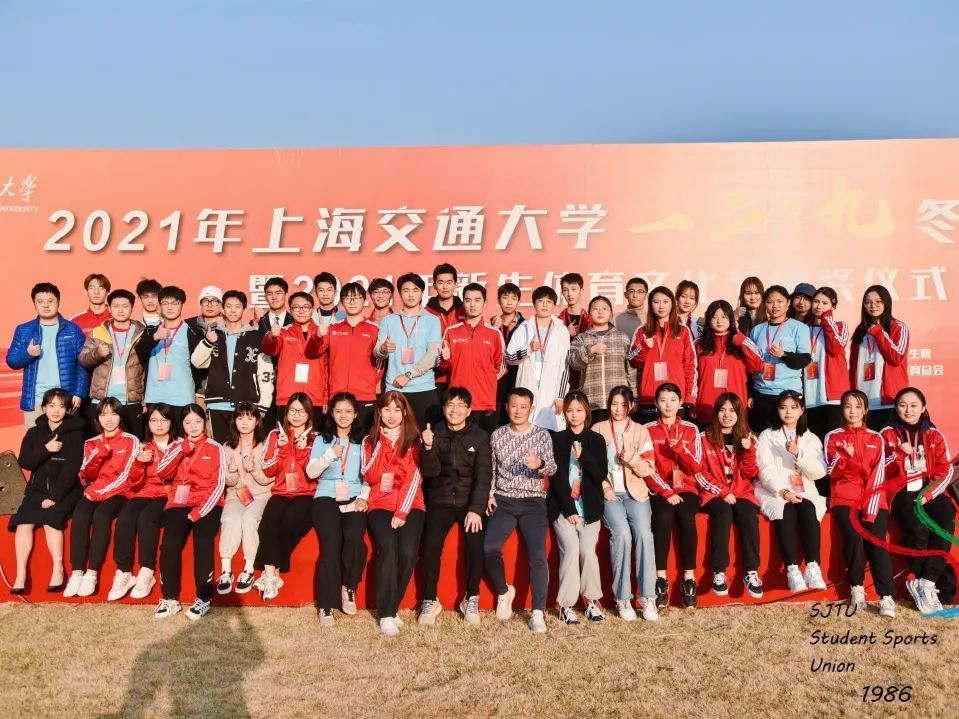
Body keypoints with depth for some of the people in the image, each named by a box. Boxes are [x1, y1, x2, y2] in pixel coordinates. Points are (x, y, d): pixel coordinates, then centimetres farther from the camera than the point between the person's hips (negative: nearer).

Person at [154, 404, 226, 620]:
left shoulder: (215, 448, 8)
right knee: (169, 543, -24)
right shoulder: (175, 445, 16)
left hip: (207, 504, -2)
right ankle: (170, 598, -12)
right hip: (179, 502, 2)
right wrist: (183, 448, -8)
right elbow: (162, 473, -1)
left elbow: (219, 483, -1)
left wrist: (200, 511, -13)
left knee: (202, 542, -29)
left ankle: (204, 598, -19)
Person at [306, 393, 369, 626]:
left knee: (354, 537, -30)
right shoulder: (322, 439, 16)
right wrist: (331, 455, -7)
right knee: (331, 543, -25)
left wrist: (363, 496, -8)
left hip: (354, 498, 0)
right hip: (326, 497, 0)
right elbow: (311, 472, 5)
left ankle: (348, 587, -5)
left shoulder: (363, 441, 14)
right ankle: (326, 604, -17)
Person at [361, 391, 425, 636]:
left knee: (408, 551, -25)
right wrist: (381, 442, -6)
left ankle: (390, 607, -5)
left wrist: (401, 513, -13)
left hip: (410, 505, 0)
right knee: (388, 547, -28)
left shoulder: (415, 441, 8)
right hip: (380, 504, 0)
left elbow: (414, 479, -2)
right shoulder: (370, 441, 13)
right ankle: (386, 614, -18)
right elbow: (370, 477, -1)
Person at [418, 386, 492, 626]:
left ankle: (471, 600, -8)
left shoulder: (480, 436, 1)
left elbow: (484, 476, -6)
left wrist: (476, 509, -18)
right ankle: (430, 600, -6)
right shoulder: (435, 433, 4)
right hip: (441, 501, 1)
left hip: (470, 501, -1)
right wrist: (429, 448, -24)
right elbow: (431, 472, -5)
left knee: (476, 541, -26)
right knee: (431, 544, -24)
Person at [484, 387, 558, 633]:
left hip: (532, 501, -1)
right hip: (503, 500, 2)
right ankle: (503, 591, 7)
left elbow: (552, 468, -7)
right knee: (490, 548, -21)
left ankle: (538, 612, -13)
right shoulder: (497, 435, 10)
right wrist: (489, 494, 3)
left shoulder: (542, 435, 5)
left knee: (538, 554, -21)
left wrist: (540, 464, -29)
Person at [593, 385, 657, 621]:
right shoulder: (598, 430, 9)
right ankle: (622, 598, -19)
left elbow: (648, 469, 5)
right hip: (608, 493, -1)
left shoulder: (641, 431, 12)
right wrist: (604, 487, -10)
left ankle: (647, 597, -19)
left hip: (635, 492, 1)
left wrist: (632, 459, -14)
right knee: (621, 533, -27)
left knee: (643, 531, -26)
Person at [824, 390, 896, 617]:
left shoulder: (876, 439, 13)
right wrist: (844, 457, -21)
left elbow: (878, 474, 2)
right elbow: (833, 472, 1)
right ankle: (856, 588, -8)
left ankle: (887, 597, -19)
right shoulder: (833, 437, 11)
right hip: (845, 498, -1)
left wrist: (871, 507, -10)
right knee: (854, 536, -25)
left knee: (876, 540, -21)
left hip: (873, 499, 1)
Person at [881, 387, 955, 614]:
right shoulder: (888, 434, 5)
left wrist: (928, 494, -10)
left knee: (945, 525, -28)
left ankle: (925, 584, -22)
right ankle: (922, 583, -7)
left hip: (929, 489, 2)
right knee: (918, 530, -29)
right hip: (901, 491, -2)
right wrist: (900, 454, -19)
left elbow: (946, 470, 4)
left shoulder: (934, 434, 10)